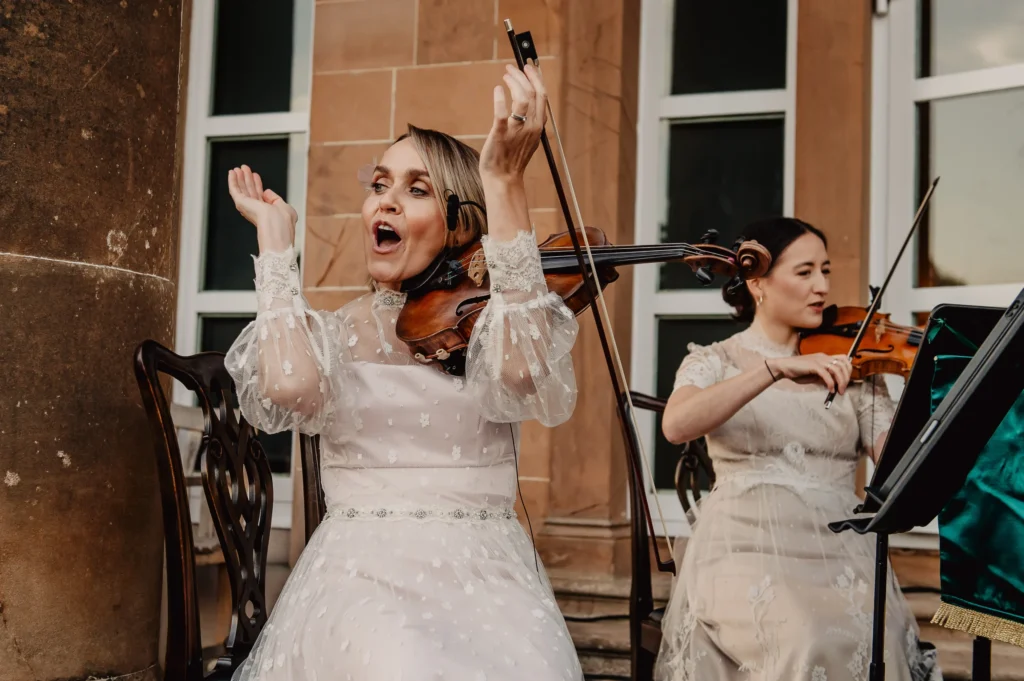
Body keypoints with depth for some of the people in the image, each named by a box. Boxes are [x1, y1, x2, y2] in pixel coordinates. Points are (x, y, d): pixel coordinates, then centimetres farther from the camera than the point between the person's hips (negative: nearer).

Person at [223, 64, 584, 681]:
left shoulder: (487, 324, 8)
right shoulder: (332, 332, 12)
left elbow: (523, 376, -18)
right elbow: (290, 387, -13)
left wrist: (505, 184, -17)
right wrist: (275, 235, 1)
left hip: (486, 580, 0)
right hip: (361, 578, 0)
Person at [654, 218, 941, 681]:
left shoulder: (853, 369, 13)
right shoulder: (714, 361, 6)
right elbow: (676, 426, -17)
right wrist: (776, 368, -24)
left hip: (841, 551, 3)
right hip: (748, 549, -2)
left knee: (868, 641, -28)